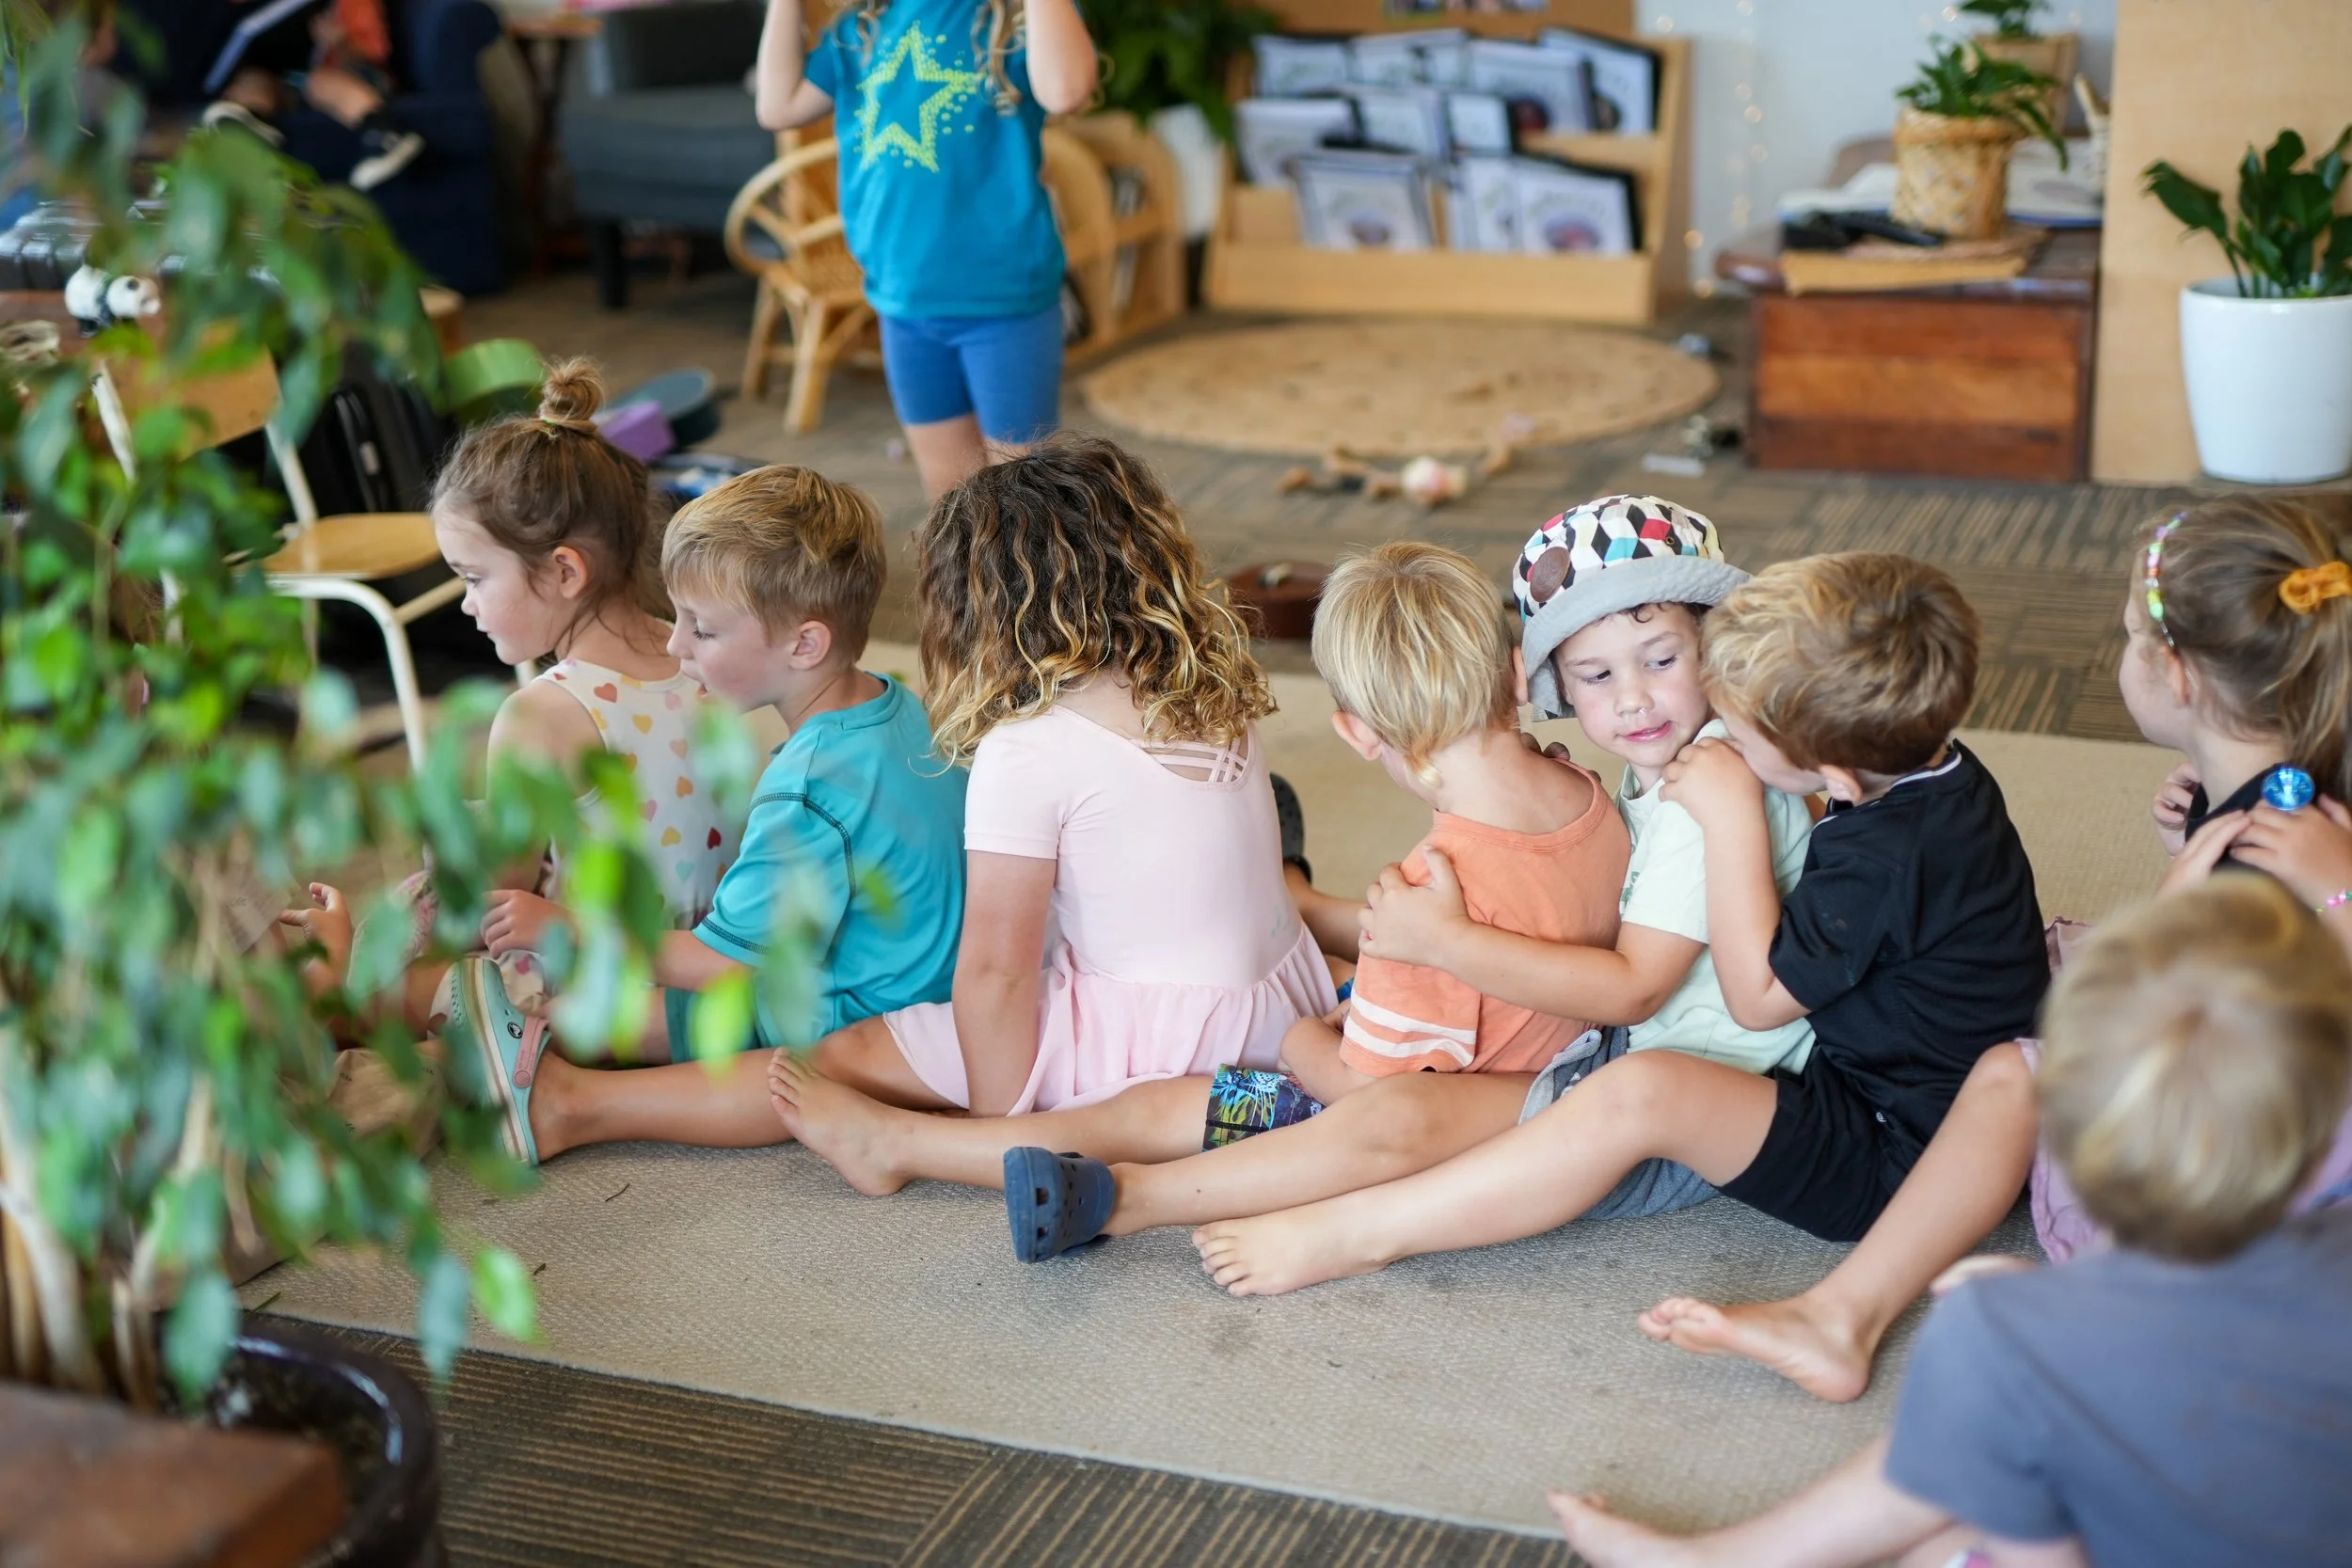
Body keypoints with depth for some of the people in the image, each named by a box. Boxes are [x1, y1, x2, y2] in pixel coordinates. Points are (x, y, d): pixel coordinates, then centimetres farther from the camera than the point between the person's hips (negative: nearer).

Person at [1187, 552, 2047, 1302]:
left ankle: (1358, 1231, -28)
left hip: (1883, 1154, -11)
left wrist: (1732, 816, -20)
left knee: (1644, 1092, -32)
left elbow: (1757, 995, -18)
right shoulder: (1940, 775, 1)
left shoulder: (1884, 856, -30)